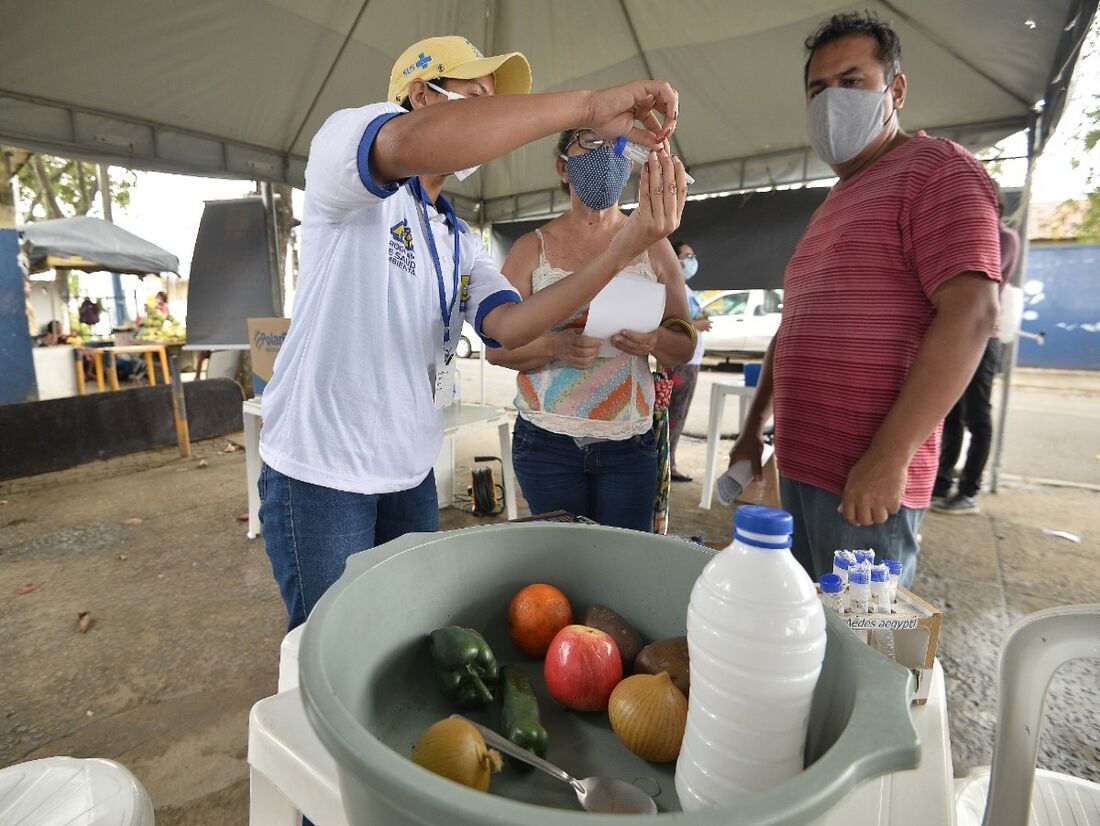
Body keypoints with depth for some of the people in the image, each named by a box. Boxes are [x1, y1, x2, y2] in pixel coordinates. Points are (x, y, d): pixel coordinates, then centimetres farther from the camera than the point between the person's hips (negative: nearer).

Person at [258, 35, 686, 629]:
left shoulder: (463, 245, 12)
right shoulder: (345, 138, -8)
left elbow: (509, 326, -9)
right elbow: (414, 144, -35)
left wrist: (623, 247, -19)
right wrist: (590, 106, -29)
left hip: (411, 476, 7)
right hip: (319, 474, -7)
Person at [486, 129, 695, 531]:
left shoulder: (653, 246, 6)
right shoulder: (532, 248, 2)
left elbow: (683, 349, 7)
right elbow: (496, 347, -1)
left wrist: (656, 341, -16)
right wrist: (554, 347, -20)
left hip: (629, 442, 1)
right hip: (546, 440, 0)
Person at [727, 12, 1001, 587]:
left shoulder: (935, 169, -4)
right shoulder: (831, 208, 21)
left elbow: (971, 313, -17)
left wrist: (891, 456, -22)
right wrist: (754, 427, 18)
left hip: (867, 479, -8)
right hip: (798, 465, 8)